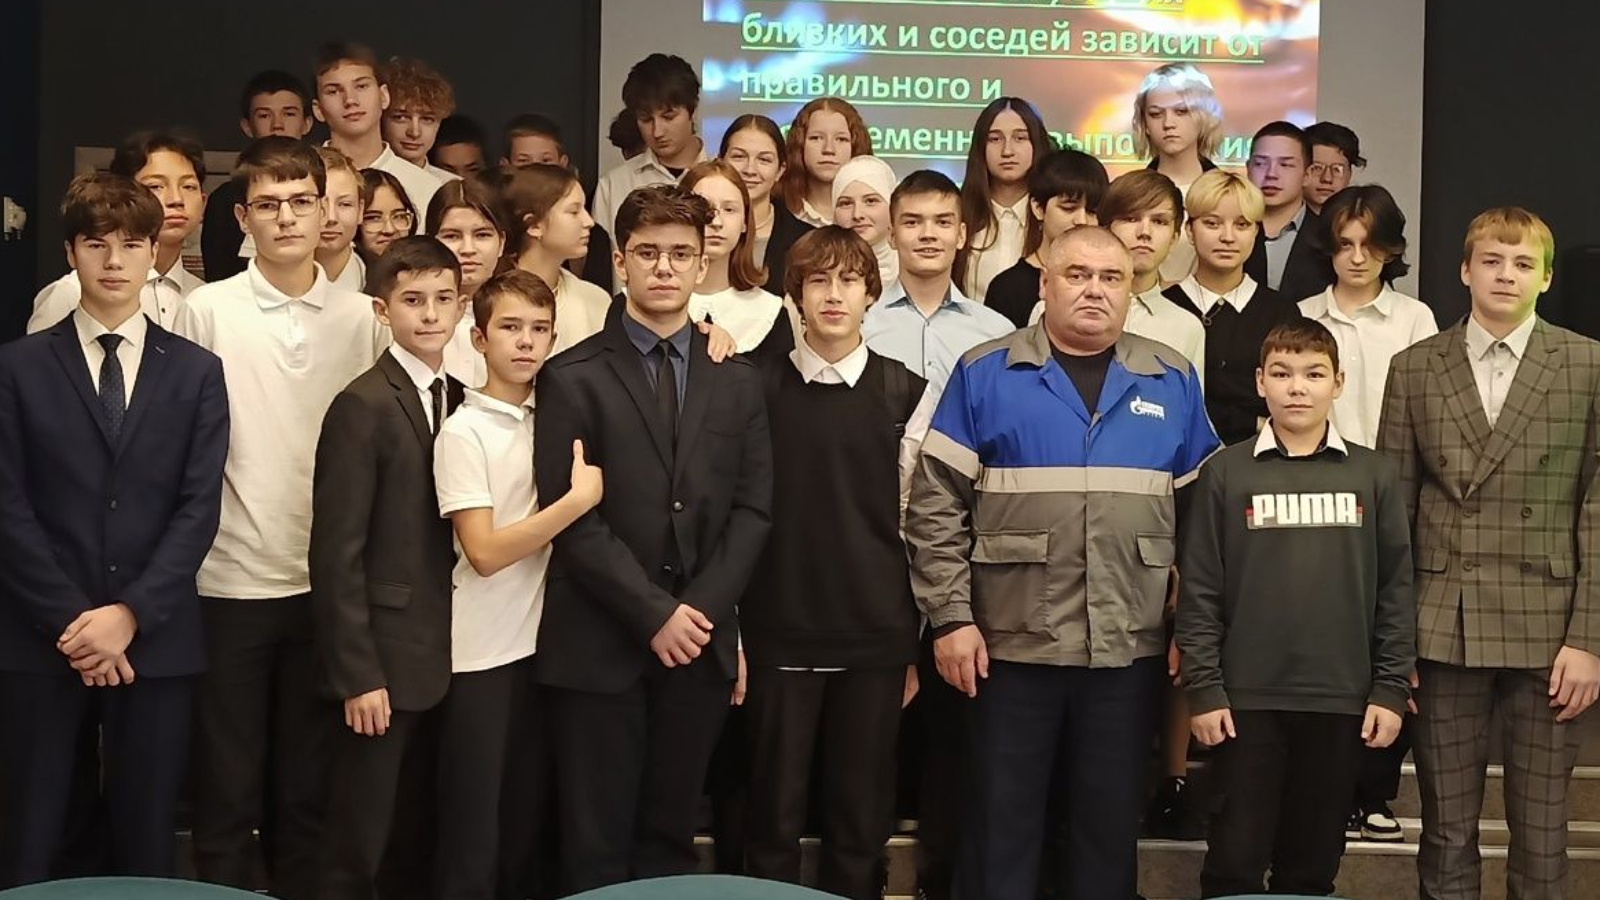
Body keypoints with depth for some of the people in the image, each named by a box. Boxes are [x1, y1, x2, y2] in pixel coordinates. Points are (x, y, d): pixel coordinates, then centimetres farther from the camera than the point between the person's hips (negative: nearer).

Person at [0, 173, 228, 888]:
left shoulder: (196, 372, 9)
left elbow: (199, 508, 0)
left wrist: (129, 614, -11)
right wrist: (70, 621, -11)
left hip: (156, 641, 1)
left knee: (146, 844, 6)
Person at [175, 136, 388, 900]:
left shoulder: (361, 319, 3)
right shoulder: (206, 312, -3)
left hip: (329, 584, 2)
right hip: (229, 584, -2)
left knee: (308, 790, 12)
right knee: (228, 792, 6)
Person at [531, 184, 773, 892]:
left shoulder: (736, 380, 11)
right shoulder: (574, 377, -2)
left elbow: (752, 508, 6)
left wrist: (701, 609, -7)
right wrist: (654, 615, -12)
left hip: (700, 642, 3)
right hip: (600, 644, -3)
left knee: (669, 834, 11)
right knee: (597, 844, 2)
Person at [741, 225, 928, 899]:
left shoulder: (904, 395, 3)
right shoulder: (760, 387, 2)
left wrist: (914, 642, 4)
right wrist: (729, 631, 0)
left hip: (875, 636, 1)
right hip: (779, 633, 0)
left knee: (862, 816, 7)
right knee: (774, 814, 5)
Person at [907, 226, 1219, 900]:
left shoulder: (1172, 381, 8)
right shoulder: (984, 373, 1)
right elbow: (935, 505, -2)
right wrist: (950, 616, -9)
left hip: (1130, 647, 2)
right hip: (1012, 642, -2)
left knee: (1112, 819, 11)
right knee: (1003, 820, 7)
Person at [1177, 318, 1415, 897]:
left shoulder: (1375, 476, 7)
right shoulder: (1225, 474, 2)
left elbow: (1396, 590, 6)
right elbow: (1200, 590, 0)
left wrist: (1391, 689, 0)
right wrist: (1203, 689, -5)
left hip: (1342, 702, 2)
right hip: (1247, 699, -1)